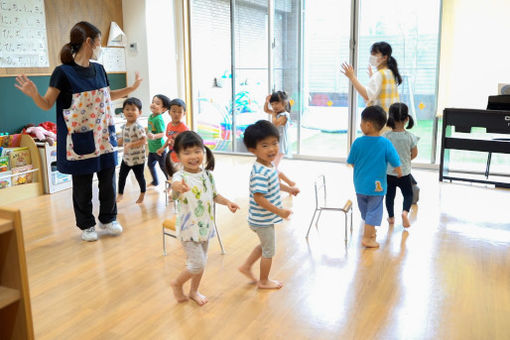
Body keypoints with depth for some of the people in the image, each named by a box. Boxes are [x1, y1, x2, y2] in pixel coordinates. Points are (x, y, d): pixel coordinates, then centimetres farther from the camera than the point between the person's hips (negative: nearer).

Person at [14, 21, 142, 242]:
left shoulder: (99, 69, 5)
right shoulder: (63, 72, -13)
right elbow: (47, 104, -8)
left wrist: (131, 89, 20)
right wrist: (34, 94, -28)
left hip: (103, 136, 5)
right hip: (79, 140, -5)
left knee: (108, 180, 11)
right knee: (82, 185, 7)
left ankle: (108, 219, 31)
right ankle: (86, 225, 25)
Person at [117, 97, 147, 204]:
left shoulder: (138, 127, -22)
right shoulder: (124, 126, 3)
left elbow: (143, 140, -28)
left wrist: (130, 145, -32)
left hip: (138, 158, -7)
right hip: (126, 157, 7)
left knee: (139, 177, 11)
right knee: (121, 175, 13)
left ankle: (142, 194, 34)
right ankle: (120, 194, 30)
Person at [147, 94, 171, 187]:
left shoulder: (159, 119, -22)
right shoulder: (150, 116, 4)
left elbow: (162, 134, -26)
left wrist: (154, 136, -42)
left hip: (159, 148, -9)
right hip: (152, 148, 9)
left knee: (163, 167, 3)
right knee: (150, 164, 21)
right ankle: (155, 182, 41)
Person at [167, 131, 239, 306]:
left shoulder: (207, 174, -1)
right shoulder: (180, 176, -21)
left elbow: (214, 195, 13)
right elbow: (175, 184, -46)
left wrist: (227, 202, -3)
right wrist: (177, 186, -69)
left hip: (205, 226, 6)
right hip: (189, 228, -6)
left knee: (201, 263, 18)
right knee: (197, 265, -3)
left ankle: (194, 291, 40)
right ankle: (177, 284, 26)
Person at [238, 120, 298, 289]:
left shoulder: (270, 164, 0)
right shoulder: (260, 173, -31)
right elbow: (259, 198, -32)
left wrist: (289, 189, 26)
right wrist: (279, 211, -28)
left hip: (265, 218, 9)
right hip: (263, 220, -9)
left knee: (265, 245, 28)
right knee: (269, 250, 10)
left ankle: (246, 266, 40)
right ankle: (264, 281, 30)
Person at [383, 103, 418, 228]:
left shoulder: (385, 136, -15)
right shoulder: (410, 137, -14)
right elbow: (414, 154, -2)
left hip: (388, 172, 1)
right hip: (404, 172, 0)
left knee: (390, 194, 17)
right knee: (408, 194, 15)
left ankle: (391, 217, 25)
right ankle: (405, 212, -8)